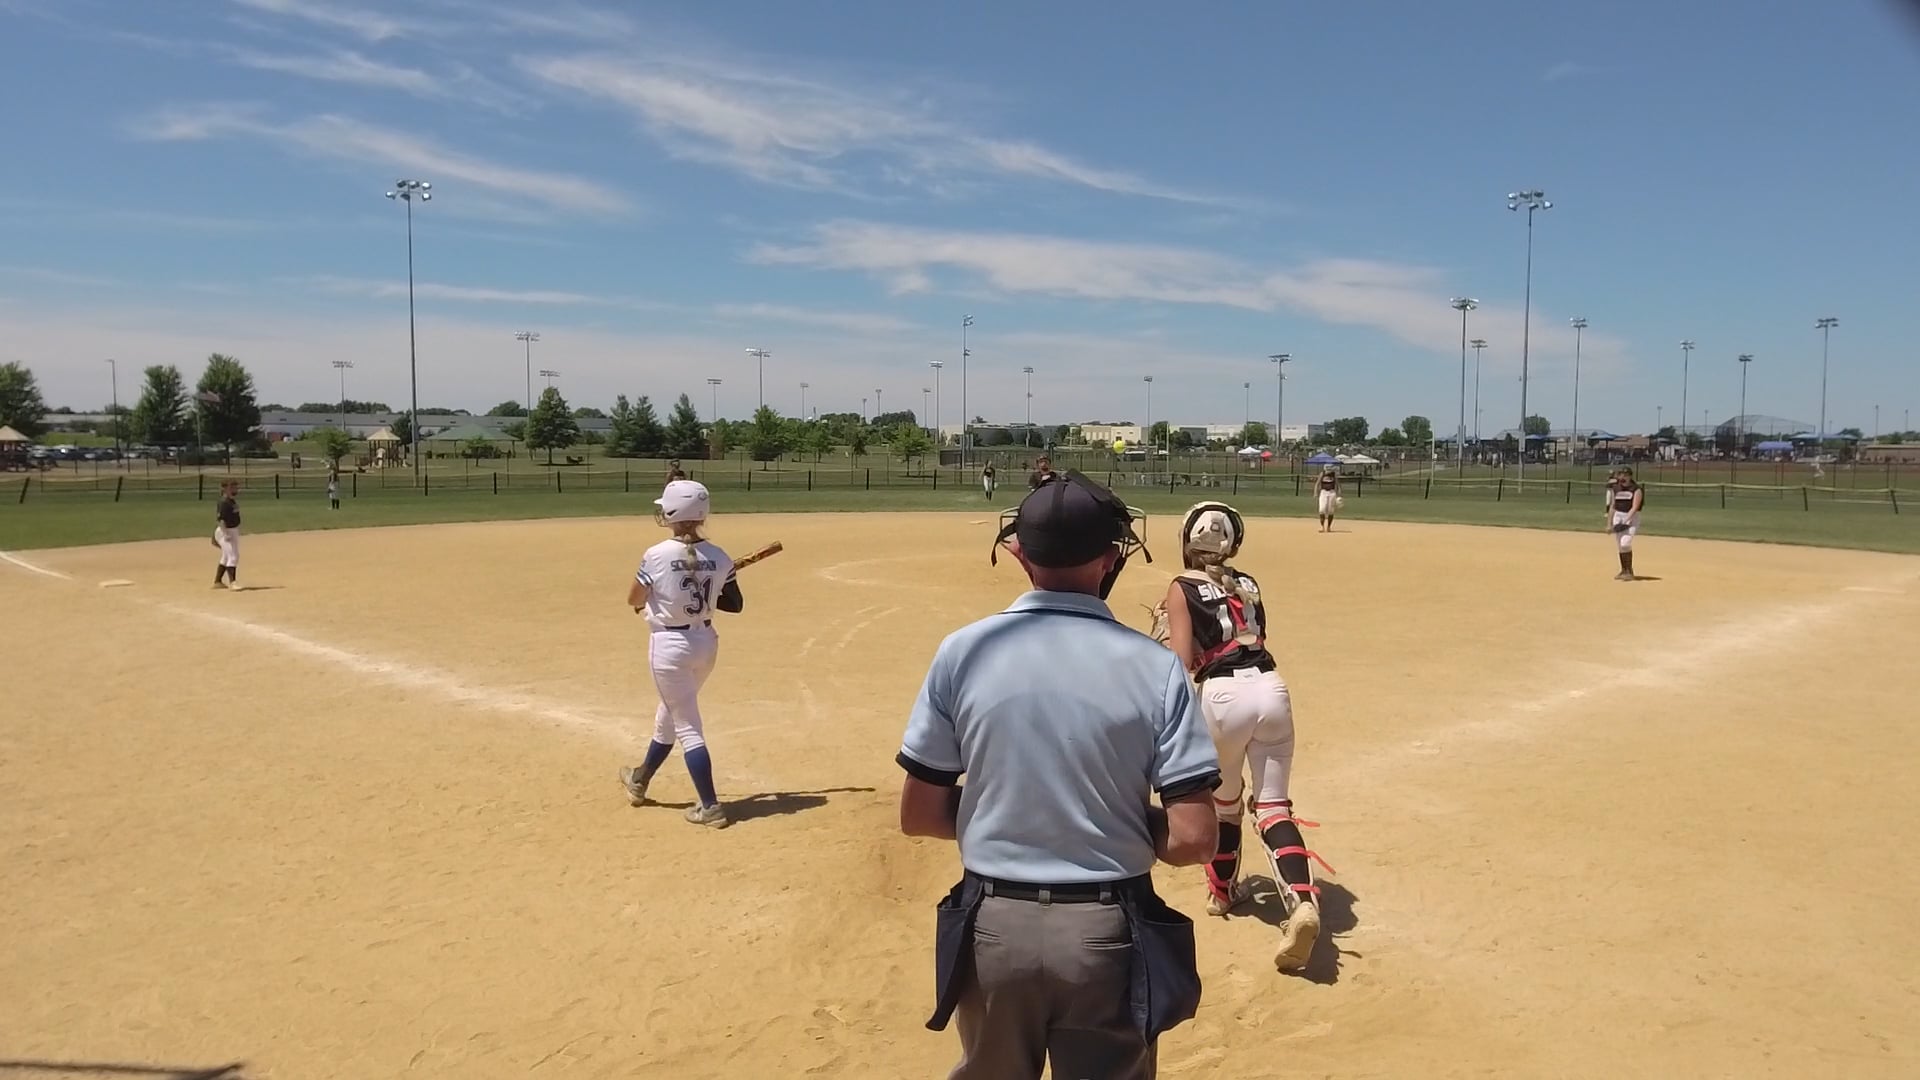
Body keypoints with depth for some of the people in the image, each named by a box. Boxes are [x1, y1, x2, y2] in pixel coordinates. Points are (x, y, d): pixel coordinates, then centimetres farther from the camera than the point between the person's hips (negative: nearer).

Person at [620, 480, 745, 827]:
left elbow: (634, 599, -4)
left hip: (670, 645, -6)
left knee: (687, 727, 1)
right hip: (706, 642, 6)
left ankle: (710, 807, 1)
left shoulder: (656, 555, -16)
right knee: (669, 713, 24)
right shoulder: (719, 557, -4)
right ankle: (640, 780, 44)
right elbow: (735, 604, 4)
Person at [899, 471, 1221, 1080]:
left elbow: (919, 816, -3)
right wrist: (1125, 824, 7)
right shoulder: (1154, 665, -12)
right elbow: (1192, 840, -13)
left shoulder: (963, 651, -8)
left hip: (993, 928, 2)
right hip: (1108, 936, -1)